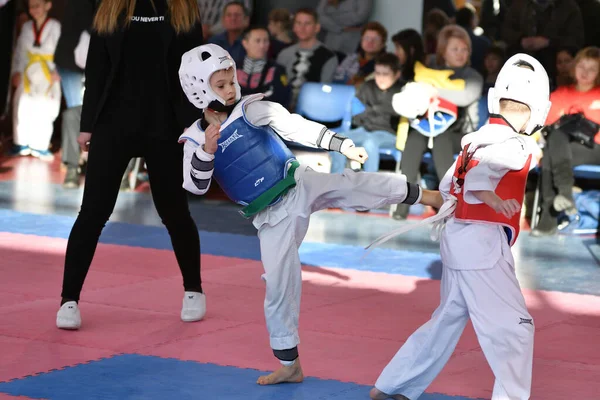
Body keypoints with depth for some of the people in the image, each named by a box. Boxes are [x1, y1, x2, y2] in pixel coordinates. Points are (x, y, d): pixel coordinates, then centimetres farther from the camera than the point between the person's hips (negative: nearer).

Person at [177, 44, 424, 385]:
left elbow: (297, 127, -13)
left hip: (300, 186, -1)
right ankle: (289, 365, 15)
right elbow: (196, 187, -10)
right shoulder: (196, 138, -3)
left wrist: (342, 144, -22)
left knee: (351, 183, -23)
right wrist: (207, 151, -27)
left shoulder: (251, 109, -6)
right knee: (279, 287, 4)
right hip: (272, 217, 1)